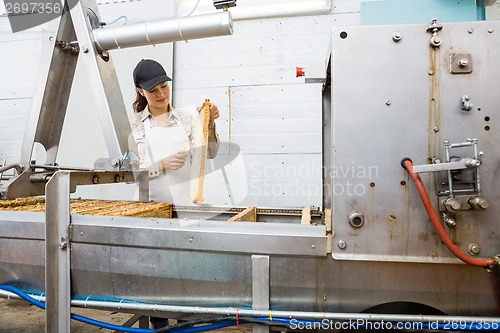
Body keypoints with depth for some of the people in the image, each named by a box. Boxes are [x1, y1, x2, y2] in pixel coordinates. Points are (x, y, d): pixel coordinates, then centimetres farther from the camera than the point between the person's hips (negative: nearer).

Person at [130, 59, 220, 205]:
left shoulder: (185, 117, 11)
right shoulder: (133, 124, 5)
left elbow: (209, 153, 1)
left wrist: (209, 123, -14)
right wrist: (162, 165, -14)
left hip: (186, 200, 1)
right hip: (153, 202, -1)